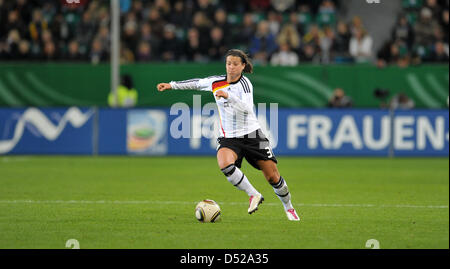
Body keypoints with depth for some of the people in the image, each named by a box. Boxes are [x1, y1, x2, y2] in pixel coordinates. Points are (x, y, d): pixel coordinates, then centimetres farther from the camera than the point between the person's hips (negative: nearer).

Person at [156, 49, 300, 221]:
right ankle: (253, 195, -15)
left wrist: (227, 95, -38)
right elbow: (196, 83, 21)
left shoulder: (244, 83, -11)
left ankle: (288, 207, 26)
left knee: (273, 177, -1)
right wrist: (171, 85, 21)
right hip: (229, 138, 3)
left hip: (252, 134, -3)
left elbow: (247, 109, -27)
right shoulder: (216, 82, 3)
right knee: (225, 164, -32)